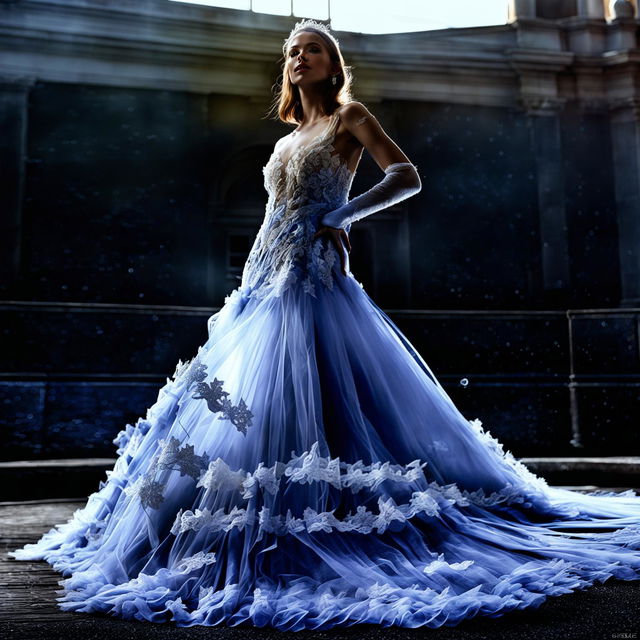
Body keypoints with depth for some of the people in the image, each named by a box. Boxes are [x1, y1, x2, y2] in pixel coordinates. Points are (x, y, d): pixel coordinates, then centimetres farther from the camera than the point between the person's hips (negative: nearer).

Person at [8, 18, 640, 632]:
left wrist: (341, 216, -11)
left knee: (293, 407, -14)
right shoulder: (291, 135, 23)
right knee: (246, 411, 4)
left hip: (313, 280, -7)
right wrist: (249, 286, 18)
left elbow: (407, 176, -6)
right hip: (266, 280, 8)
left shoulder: (349, 115, 4)